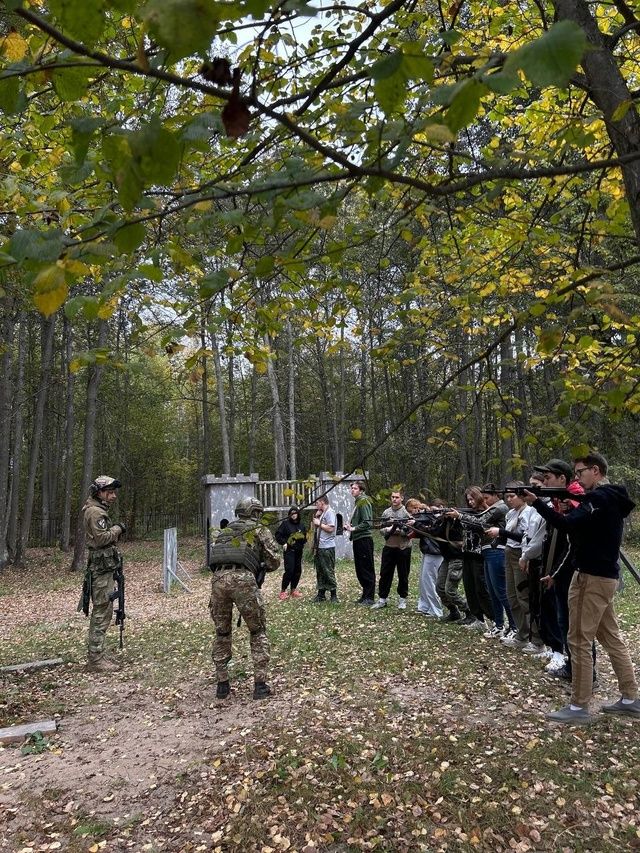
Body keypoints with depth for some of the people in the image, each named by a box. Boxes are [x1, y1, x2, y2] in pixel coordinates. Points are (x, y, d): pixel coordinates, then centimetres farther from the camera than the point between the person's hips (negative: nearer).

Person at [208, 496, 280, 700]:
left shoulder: (225, 530, 30)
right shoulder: (260, 530, 17)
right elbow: (274, 562, 12)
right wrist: (261, 567, 34)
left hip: (218, 578, 4)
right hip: (243, 579, -4)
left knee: (221, 633, 20)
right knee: (258, 632, 12)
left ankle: (222, 684, 23)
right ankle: (260, 685, 10)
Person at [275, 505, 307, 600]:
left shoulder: (301, 524, 8)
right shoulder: (285, 523, -7)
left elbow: (305, 535, 23)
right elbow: (278, 534, -5)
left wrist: (303, 543, 10)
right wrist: (283, 543, -12)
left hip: (299, 550, 6)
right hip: (289, 550, -6)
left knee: (298, 570, 8)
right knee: (289, 570, -12)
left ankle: (293, 590, 21)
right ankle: (283, 591, -1)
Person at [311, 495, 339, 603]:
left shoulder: (330, 513, -11)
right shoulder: (322, 513, 17)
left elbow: (330, 528, -21)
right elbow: (315, 528, 20)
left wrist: (319, 523, -10)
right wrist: (316, 517, 8)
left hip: (327, 547, -9)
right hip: (319, 547, 9)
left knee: (328, 571, -3)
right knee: (320, 571, 13)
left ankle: (334, 595, 5)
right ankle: (321, 594, 22)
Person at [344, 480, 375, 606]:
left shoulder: (364, 502, -11)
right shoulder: (358, 502, 17)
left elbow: (367, 523, -20)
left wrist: (353, 528, -19)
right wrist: (350, 526, 8)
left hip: (364, 539, -10)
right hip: (358, 540, 10)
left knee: (367, 570, -4)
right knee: (360, 570, 14)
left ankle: (369, 598, 2)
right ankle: (365, 595, 23)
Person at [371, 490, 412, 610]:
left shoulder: (407, 512, -4)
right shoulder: (386, 512, 7)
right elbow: (381, 529, 6)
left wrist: (399, 531, -21)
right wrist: (389, 530, -14)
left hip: (404, 548, -3)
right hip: (389, 547, 3)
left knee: (403, 575, 8)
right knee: (385, 574, 6)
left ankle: (402, 599, 21)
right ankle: (382, 599, 15)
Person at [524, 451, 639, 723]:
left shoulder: (600, 498, -15)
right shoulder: (610, 497, 17)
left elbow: (568, 525, -27)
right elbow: (580, 525, 17)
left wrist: (537, 503, -25)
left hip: (592, 577, -10)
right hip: (605, 576, 10)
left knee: (580, 640, -4)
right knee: (611, 638, 16)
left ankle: (579, 707, 2)